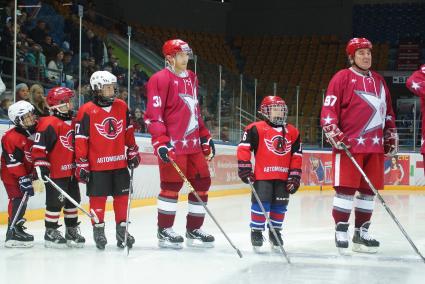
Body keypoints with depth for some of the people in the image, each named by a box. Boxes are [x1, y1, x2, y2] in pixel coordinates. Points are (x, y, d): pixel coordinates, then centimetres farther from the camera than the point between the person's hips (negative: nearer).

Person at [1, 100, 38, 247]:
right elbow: (13, 162, -26)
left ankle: (18, 228, 30)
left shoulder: (37, 129, -4)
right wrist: (23, 179, -27)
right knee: (18, 200, -14)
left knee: (22, 201, 16)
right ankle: (13, 235, -12)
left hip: (27, 172, 8)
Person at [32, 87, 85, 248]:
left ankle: (72, 230, 26)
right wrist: (42, 167, -21)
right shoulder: (49, 124, -15)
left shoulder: (73, 123, 12)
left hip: (71, 172, 8)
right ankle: (50, 232, 9)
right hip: (55, 173, -8)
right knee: (55, 203, -2)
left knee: (73, 201, 14)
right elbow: (38, 148, -18)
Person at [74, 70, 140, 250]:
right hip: (97, 164, -5)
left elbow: (128, 132, 16)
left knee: (122, 196, 8)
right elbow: (80, 140, -10)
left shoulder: (122, 107, 5)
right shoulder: (87, 111, -11)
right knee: (98, 197, 1)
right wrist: (81, 165, -10)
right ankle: (98, 230, 14)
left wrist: (133, 152, 17)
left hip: (120, 162, 5)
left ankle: (122, 229, 19)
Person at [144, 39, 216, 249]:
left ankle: (193, 230, 20)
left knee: (202, 182, 9)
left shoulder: (191, 78, 17)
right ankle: (164, 231, 7)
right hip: (172, 144, -8)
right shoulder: (160, 79, -9)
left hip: (193, 143, 8)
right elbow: (153, 114, -13)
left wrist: (205, 137, 22)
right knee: (172, 185, -5)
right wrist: (160, 142, -20)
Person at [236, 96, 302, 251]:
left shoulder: (293, 132, 11)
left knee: (280, 206, 8)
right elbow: (243, 147, -8)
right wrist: (244, 168, -11)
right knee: (261, 203, -9)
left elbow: (297, 156, 13)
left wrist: (295, 176, 8)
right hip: (262, 175, -5)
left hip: (283, 177, 5)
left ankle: (275, 231, 26)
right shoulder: (256, 129, -6)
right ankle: (256, 231, 7)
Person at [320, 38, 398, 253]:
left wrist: (391, 138, 21)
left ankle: (361, 233, 14)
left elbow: (388, 112, 25)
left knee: (368, 190, 7)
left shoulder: (379, 81, 19)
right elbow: (328, 108, -6)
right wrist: (334, 134, -16)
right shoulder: (342, 78, -1)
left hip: (374, 146, 6)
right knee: (346, 188, -8)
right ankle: (341, 232, -2)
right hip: (348, 144, -6)